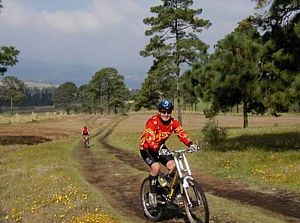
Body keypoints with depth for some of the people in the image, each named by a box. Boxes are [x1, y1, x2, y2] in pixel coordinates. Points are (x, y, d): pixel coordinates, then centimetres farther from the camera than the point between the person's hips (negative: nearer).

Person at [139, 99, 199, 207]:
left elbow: (181, 134, -22)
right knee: (156, 167, -28)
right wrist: (159, 149, -56)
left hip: (160, 147, 5)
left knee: (173, 166, -14)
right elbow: (150, 140, -38)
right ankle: (152, 193, -8)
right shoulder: (152, 122, -28)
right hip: (146, 147, -5)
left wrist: (190, 144, -41)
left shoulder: (173, 122, -12)